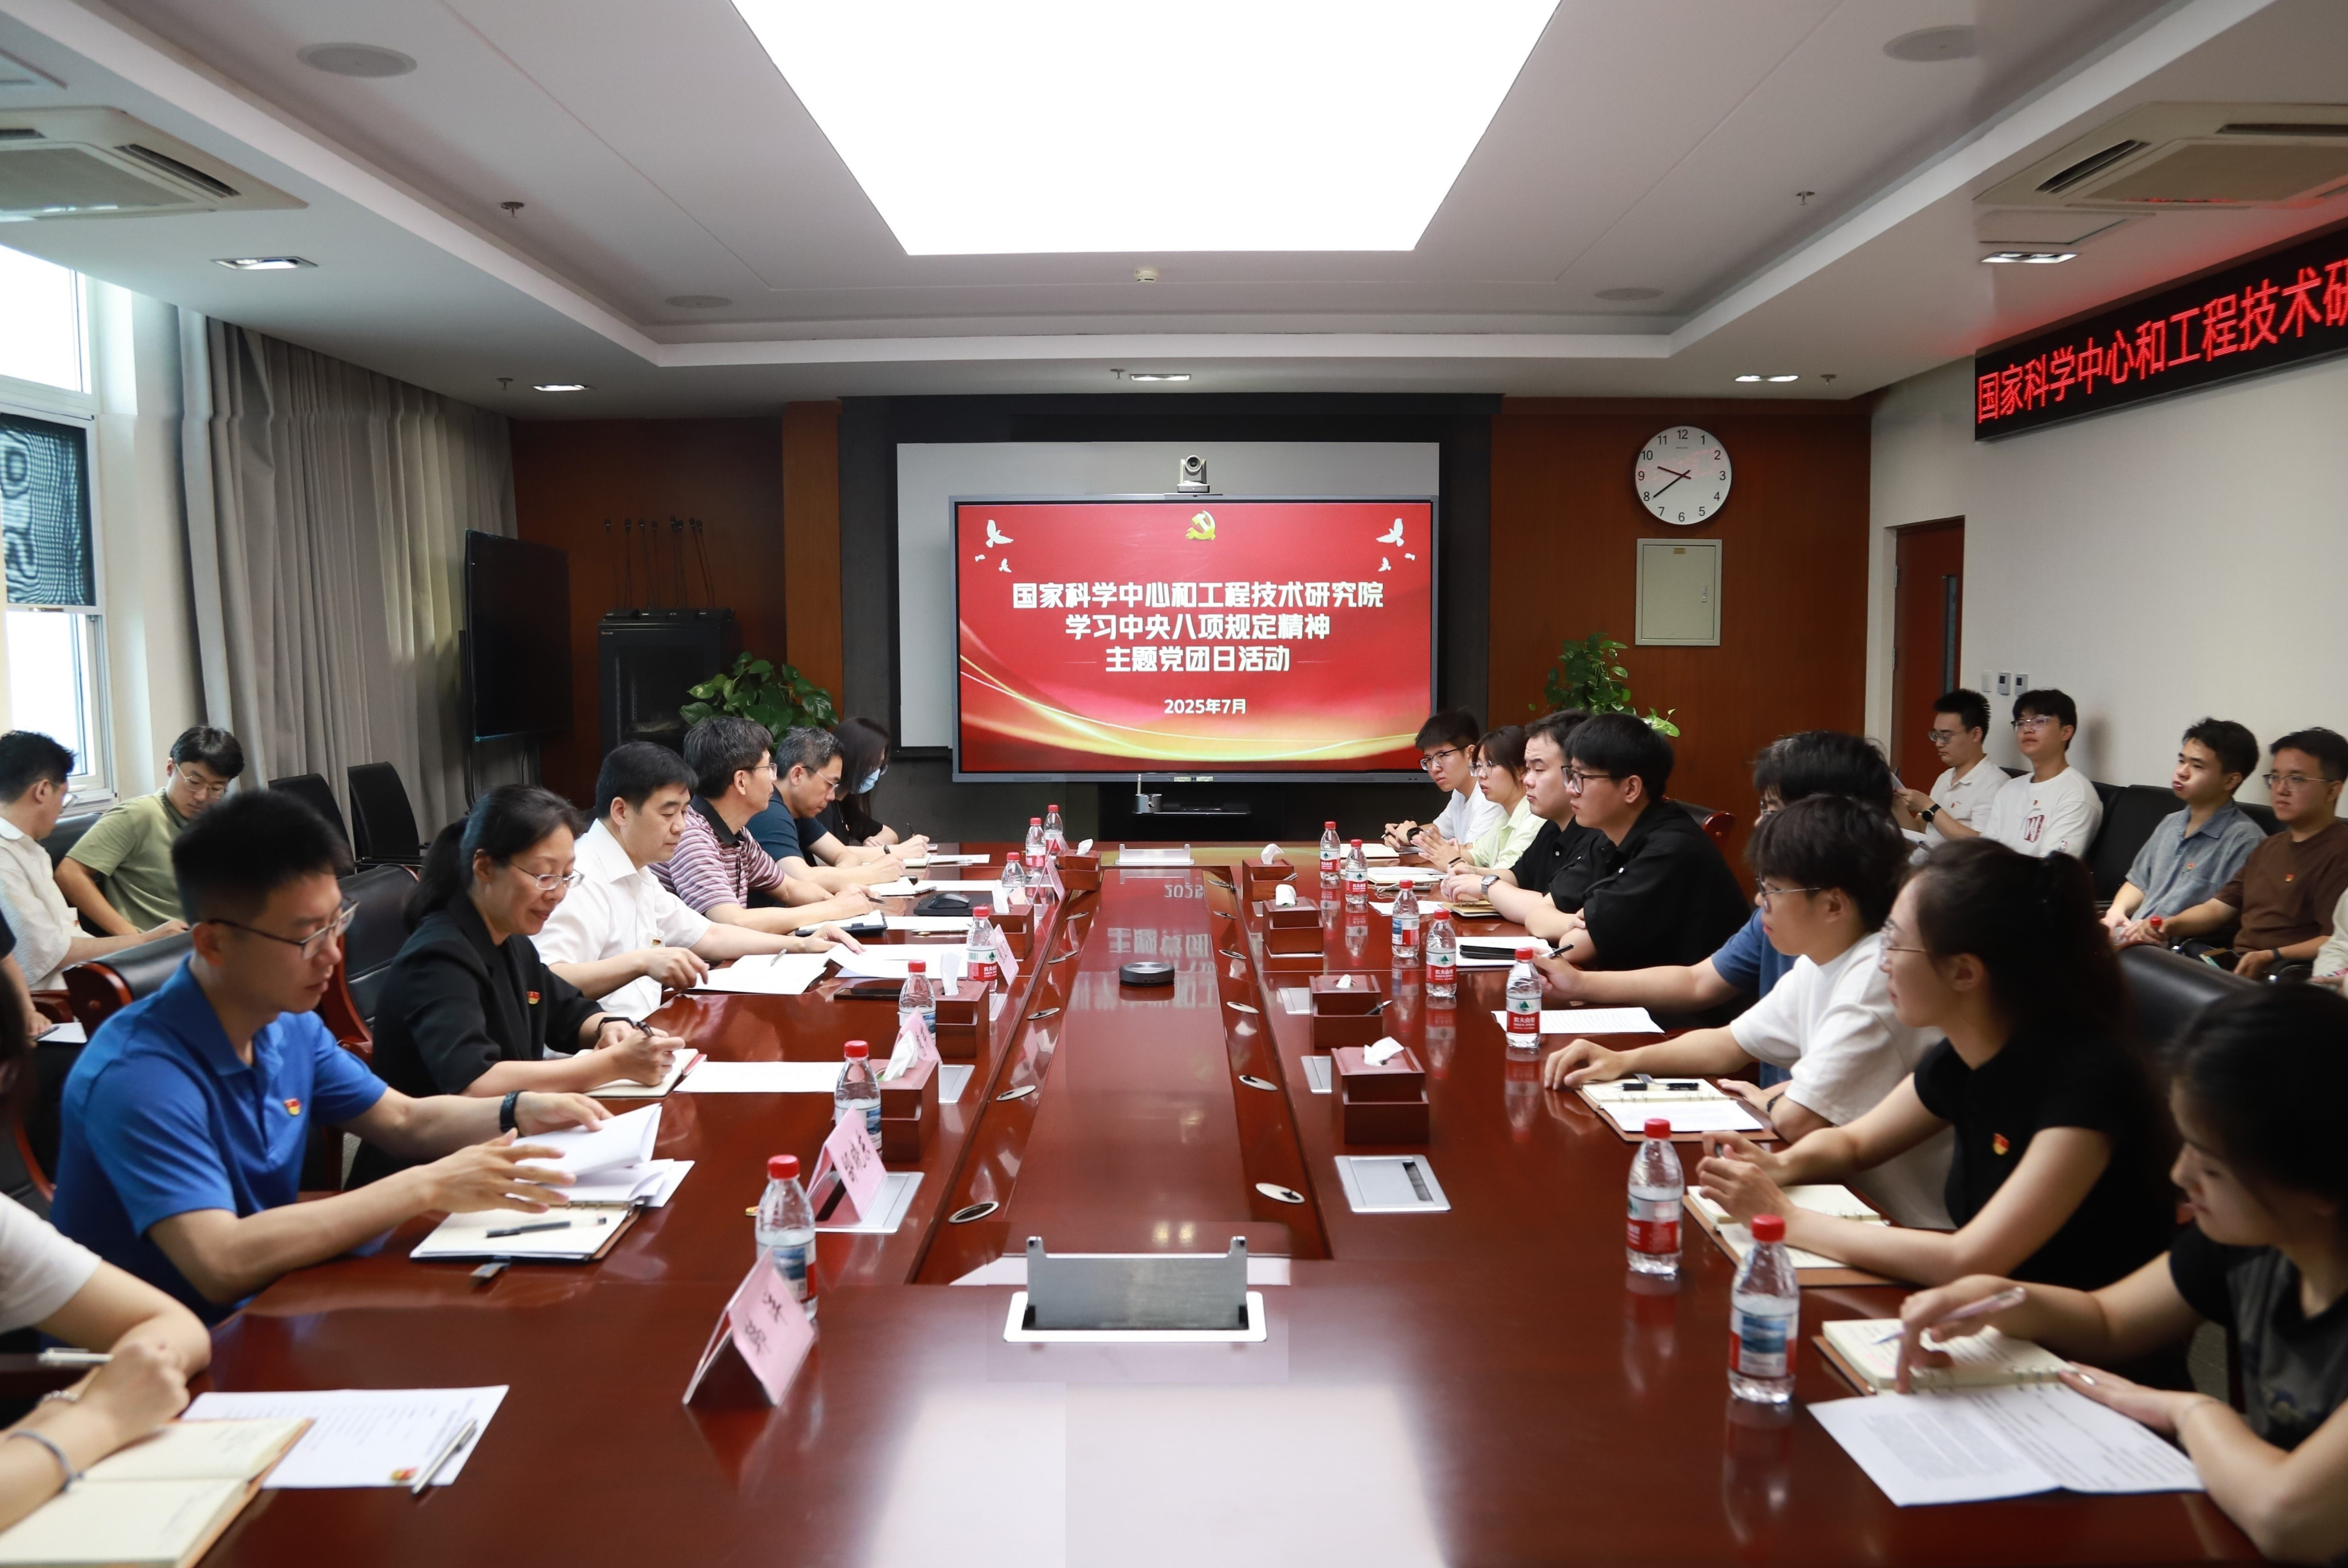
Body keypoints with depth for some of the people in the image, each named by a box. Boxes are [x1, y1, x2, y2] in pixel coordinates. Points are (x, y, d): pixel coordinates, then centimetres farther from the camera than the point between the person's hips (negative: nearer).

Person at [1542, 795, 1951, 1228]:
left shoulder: (1876, 978, -26)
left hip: (1901, 1223, -7)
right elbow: (1729, 1045, 13)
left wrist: (1765, 1101, -6)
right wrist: (1623, 1061, -1)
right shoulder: (1818, 964, 4)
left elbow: (1795, 1121, -29)